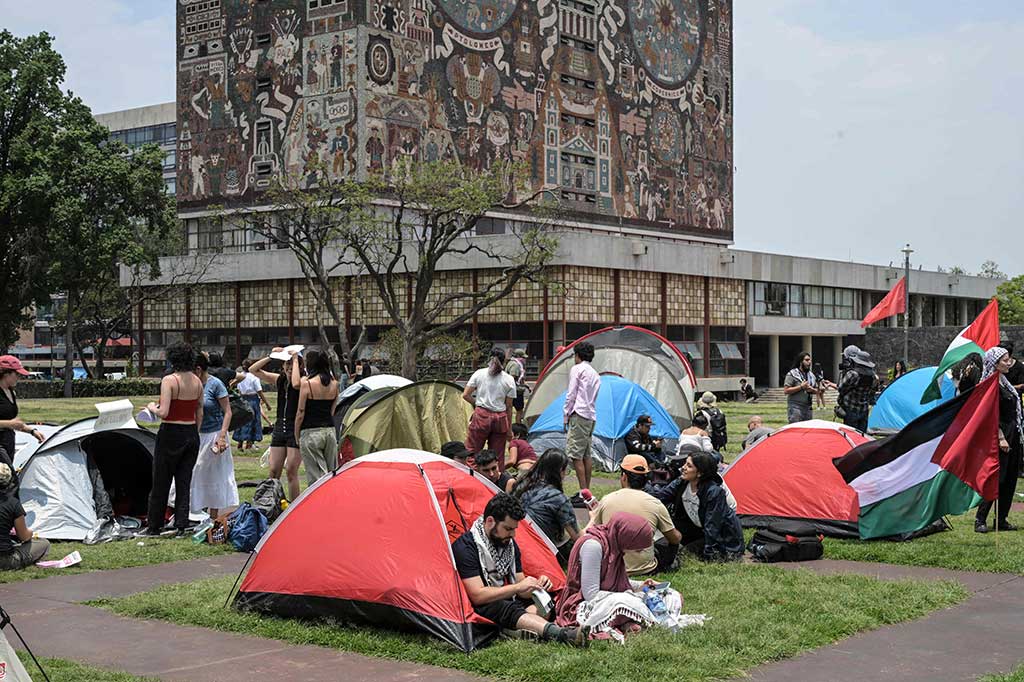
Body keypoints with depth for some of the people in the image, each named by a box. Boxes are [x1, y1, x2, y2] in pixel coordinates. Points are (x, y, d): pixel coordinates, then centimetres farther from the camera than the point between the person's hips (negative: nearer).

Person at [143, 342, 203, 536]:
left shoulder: (169, 380, -15)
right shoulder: (197, 382, 5)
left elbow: (163, 412, -21)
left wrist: (152, 407, -1)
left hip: (171, 434, -6)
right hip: (191, 434, 6)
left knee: (161, 483, 7)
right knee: (184, 482, 11)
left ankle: (154, 526, 16)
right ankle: (181, 526, 10)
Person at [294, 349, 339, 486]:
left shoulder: (307, 383, -9)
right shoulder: (334, 384, 7)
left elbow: (300, 413, -7)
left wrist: (297, 436, 3)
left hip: (311, 433, -5)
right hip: (330, 430, 5)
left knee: (316, 475, -3)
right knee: (332, 473, 13)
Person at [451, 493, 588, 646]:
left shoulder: (510, 544, 9)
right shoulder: (465, 546, -14)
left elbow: (520, 592, 11)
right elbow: (477, 596, -20)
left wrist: (535, 585, -11)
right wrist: (518, 587, -20)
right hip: (478, 611, -8)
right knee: (506, 610, -36)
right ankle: (560, 634, -57)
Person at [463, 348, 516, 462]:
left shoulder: (479, 374, 1)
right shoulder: (509, 380, 2)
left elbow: (465, 395, 2)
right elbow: (509, 406, 5)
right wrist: (509, 427, 12)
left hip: (481, 416, -1)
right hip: (500, 418, 1)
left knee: (471, 452, 2)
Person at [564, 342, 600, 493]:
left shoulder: (577, 369, -2)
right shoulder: (595, 374, 22)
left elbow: (571, 395, -7)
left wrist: (565, 417, -2)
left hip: (579, 415, -9)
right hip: (592, 417, 9)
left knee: (575, 454, -10)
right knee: (586, 455, 12)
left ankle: (583, 492, -15)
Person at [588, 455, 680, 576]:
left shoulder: (606, 500, -6)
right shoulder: (655, 504, -10)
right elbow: (676, 538, 3)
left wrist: (593, 518, 33)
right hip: (645, 569, -1)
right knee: (669, 541, 24)